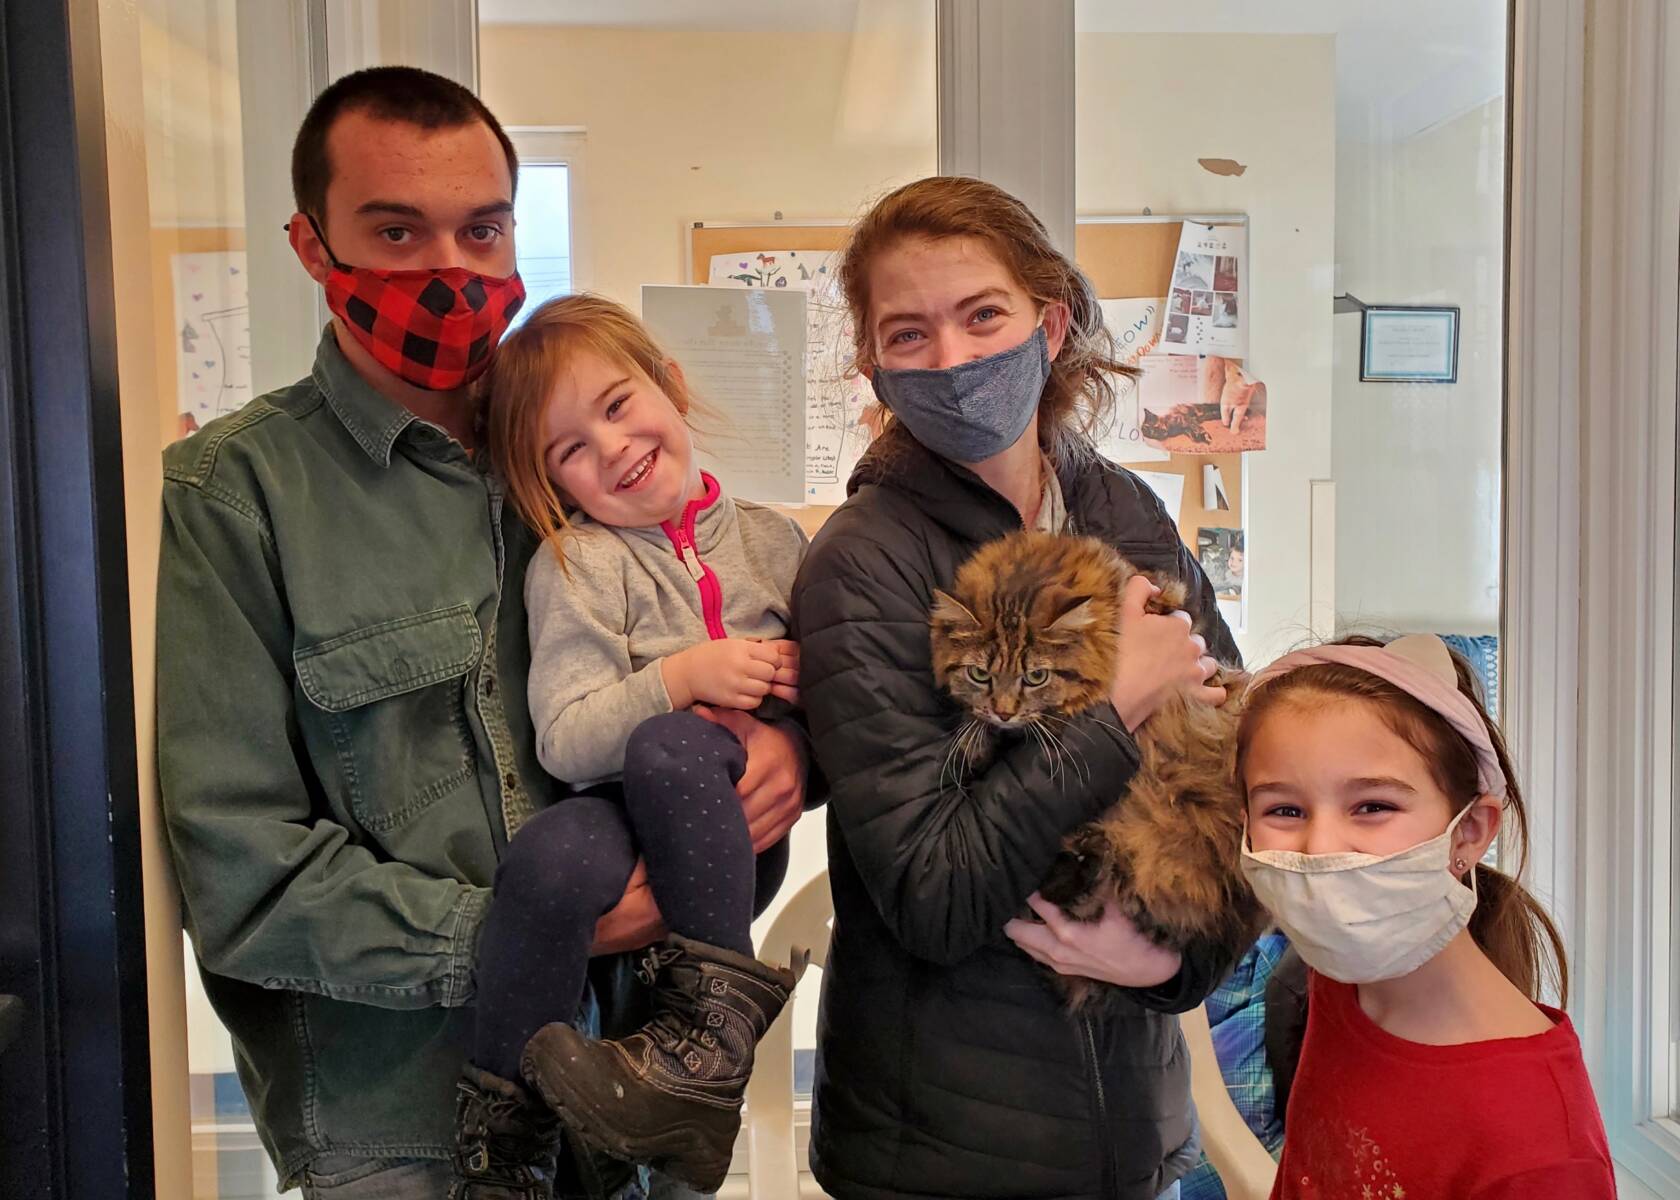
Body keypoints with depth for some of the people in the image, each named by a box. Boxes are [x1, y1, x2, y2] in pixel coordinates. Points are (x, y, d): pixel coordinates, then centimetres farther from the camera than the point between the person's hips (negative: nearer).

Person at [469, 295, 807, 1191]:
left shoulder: (772, 539, 10)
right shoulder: (576, 563, 0)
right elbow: (564, 742, -10)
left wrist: (802, 701, -1)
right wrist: (683, 676, -19)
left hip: (732, 829, 2)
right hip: (628, 822, -1)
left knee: (669, 746, -33)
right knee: (553, 856, -37)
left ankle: (709, 1027, -21)